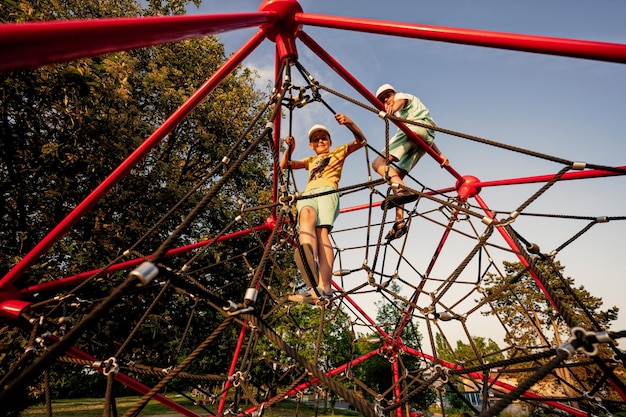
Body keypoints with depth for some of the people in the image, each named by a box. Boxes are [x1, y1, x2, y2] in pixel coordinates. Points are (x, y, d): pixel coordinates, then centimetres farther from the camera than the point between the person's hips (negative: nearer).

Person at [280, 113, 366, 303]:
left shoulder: (338, 152, 31)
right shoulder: (310, 161, 41)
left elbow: (361, 141, 16)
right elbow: (284, 165, 32)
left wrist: (349, 123, -2)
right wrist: (290, 149, 13)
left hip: (327, 192, -3)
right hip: (307, 195, 3)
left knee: (322, 230, -30)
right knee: (306, 216, -35)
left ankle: (323, 287, -46)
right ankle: (309, 261, -63)